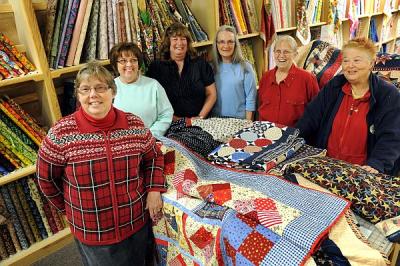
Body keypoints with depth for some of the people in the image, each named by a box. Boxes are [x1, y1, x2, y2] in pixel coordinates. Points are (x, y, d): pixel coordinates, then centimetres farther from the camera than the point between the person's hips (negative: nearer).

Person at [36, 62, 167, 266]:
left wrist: (154, 190, -6)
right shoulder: (62, 133, -14)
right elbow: (45, 177, -1)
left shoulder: (134, 125, -9)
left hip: (138, 221, 2)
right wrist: (69, 207, 7)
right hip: (91, 232, -2)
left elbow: (154, 157, 6)